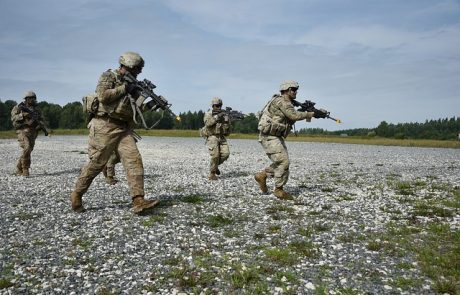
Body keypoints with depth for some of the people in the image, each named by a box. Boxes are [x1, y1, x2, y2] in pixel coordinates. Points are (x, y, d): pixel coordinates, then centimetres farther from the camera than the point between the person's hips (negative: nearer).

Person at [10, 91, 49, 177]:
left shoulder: (36, 109, 14)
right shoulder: (19, 107, 1)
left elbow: (41, 120, 11)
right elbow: (14, 118, -8)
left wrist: (45, 129, -4)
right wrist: (23, 115, -23)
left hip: (32, 133, 5)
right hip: (23, 132, -5)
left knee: (27, 151, 5)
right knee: (27, 149, -23)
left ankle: (19, 170, 18)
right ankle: (25, 170, -13)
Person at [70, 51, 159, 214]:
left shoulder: (132, 84, 19)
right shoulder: (108, 76, 0)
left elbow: (136, 109, 20)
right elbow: (103, 95, -17)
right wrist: (124, 88, -13)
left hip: (124, 128, 6)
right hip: (105, 126, -6)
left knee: (134, 160, -10)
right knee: (96, 163, -1)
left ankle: (138, 201, -15)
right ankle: (76, 196, 18)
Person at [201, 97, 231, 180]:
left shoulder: (223, 114, 11)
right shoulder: (208, 114, -1)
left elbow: (228, 126, 8)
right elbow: (207, 123, -21)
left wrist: (227, 119, -10)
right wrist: (217, 117, -27)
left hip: (221, 137, 5)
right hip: (212, 137, -5)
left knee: (225, 153, -10)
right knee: (215, 155, -15)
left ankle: (216, 165, 17)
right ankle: (212, 174, -1)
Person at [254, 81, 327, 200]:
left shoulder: (286, 103, 18)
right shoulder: (282, 101, -13)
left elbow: (292, 117, 13)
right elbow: (294, 115, -24)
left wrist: (309, 114, 1)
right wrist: (312, 114, -19)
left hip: (276, 137, 10)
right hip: (269, 136, -10)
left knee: (281, 162, 11)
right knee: (283, 162, -11)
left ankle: (262, 175, 22)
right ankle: (279, 190, -1)